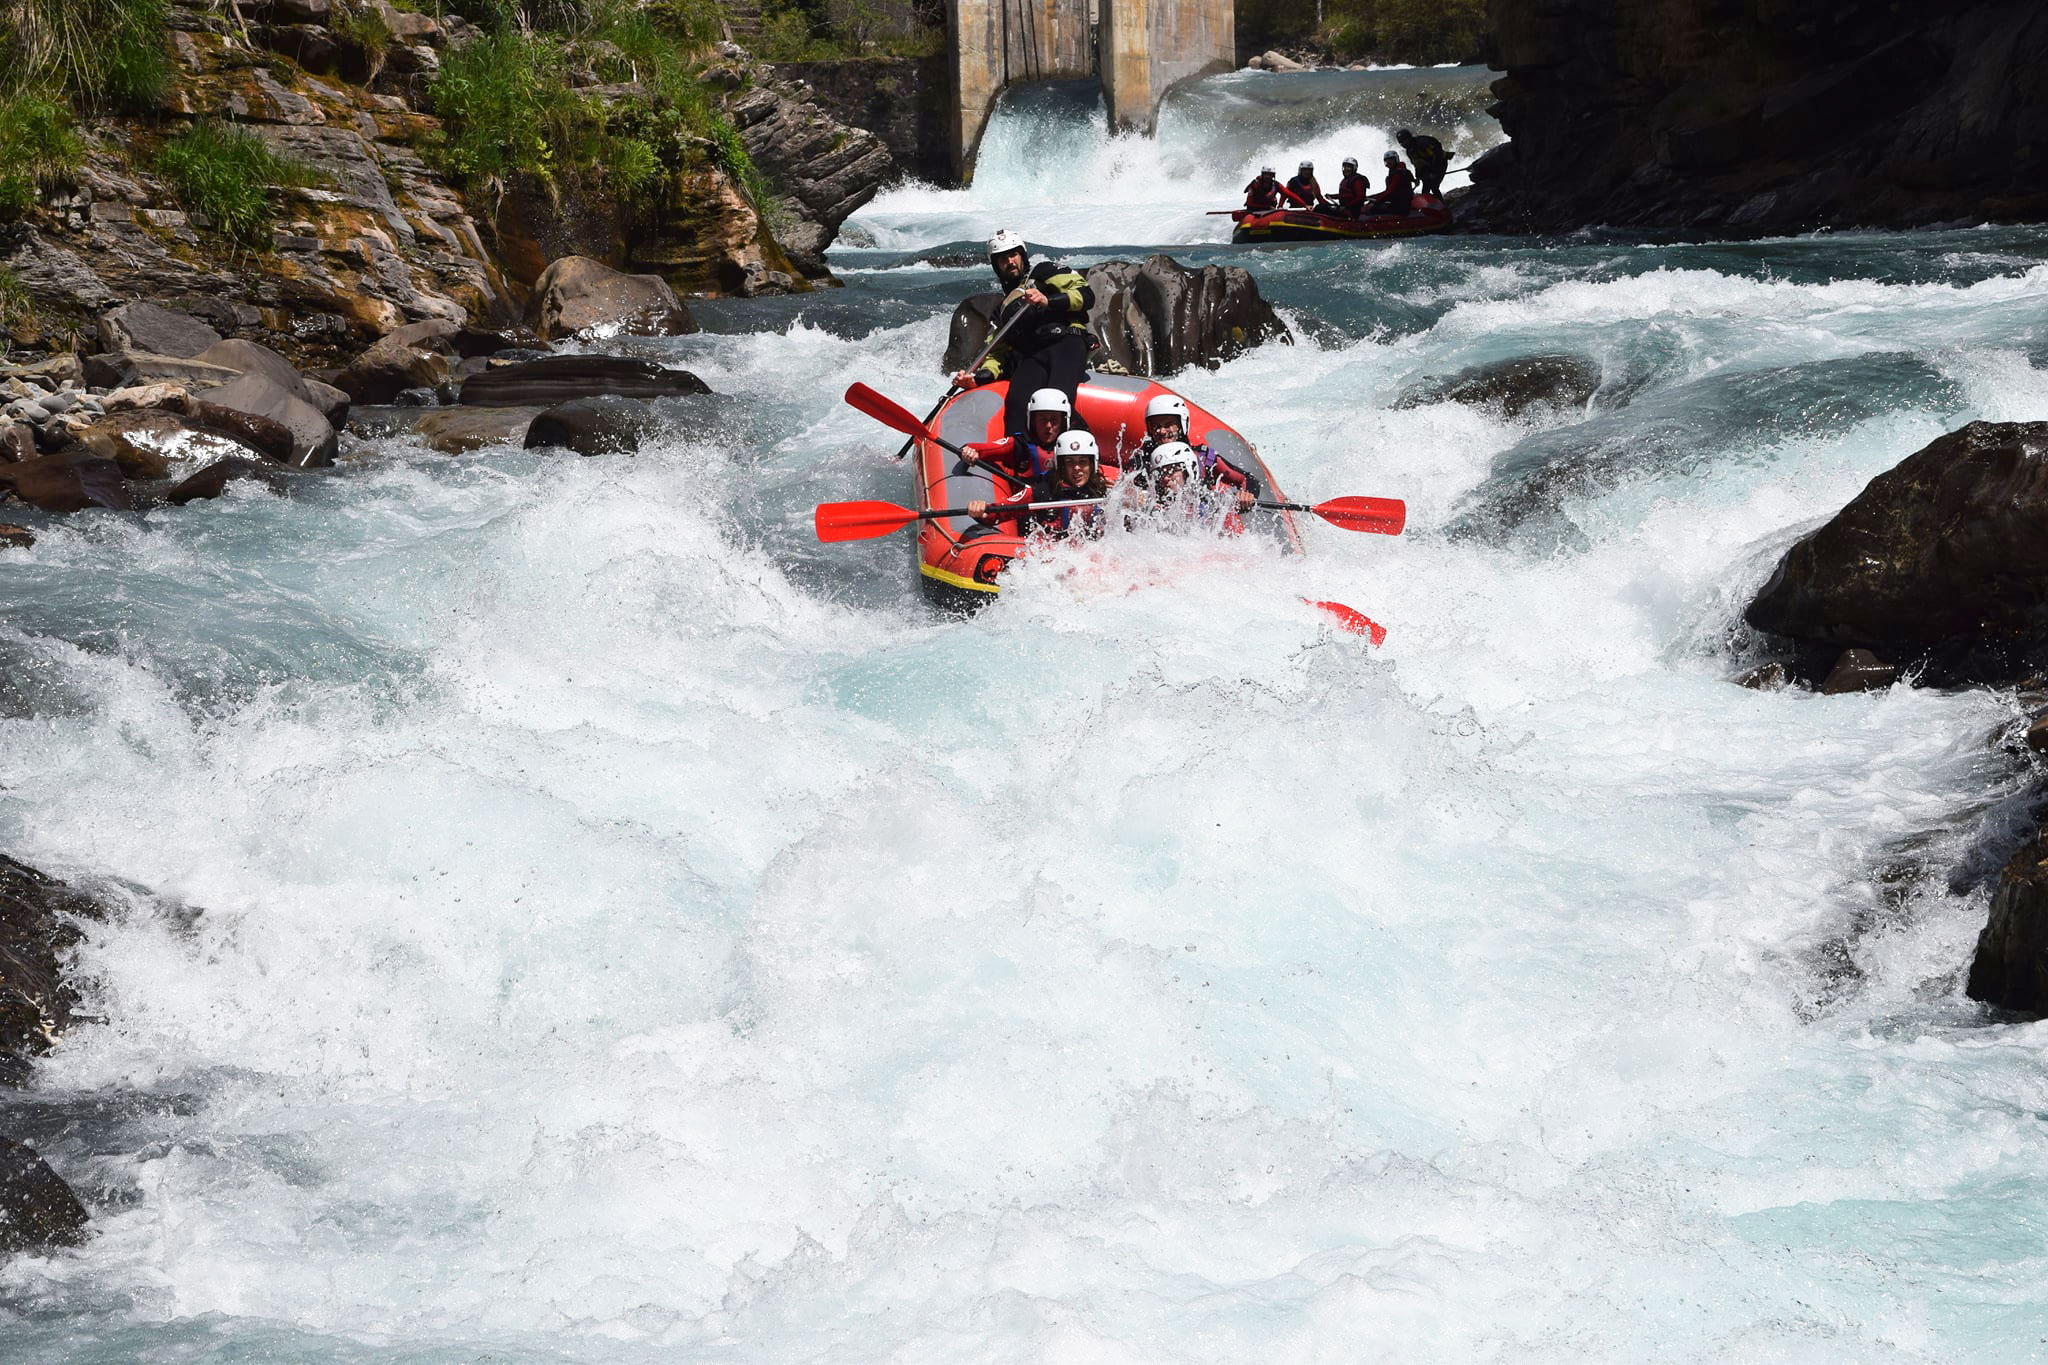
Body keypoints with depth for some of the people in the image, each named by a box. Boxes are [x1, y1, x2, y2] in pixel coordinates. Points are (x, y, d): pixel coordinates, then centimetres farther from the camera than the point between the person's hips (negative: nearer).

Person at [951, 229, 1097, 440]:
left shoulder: (1043, 273, 21)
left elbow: (1086, 296, 6)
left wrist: (1048, 301, -10)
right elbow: (999, 354, 27)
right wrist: (978, 377, 6)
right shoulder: (1003, 310, 36)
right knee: (1017, 403, -30)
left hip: (1066, 343, -4)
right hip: (1031, 358, 4)